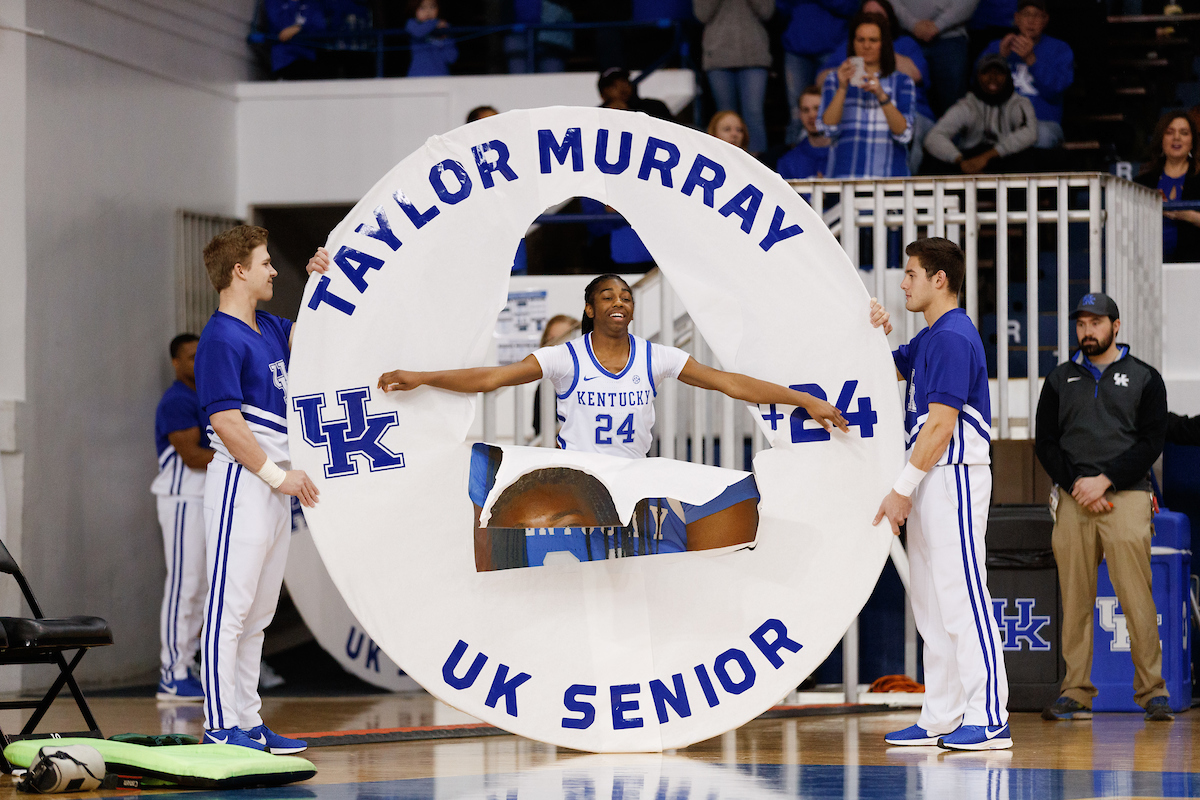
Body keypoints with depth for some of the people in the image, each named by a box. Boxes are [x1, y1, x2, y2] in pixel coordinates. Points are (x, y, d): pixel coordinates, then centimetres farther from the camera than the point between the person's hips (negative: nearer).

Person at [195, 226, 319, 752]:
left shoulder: (267, 329, 14)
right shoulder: (221, 339, -13)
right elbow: (226, 423, -18)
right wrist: (279, 476, -15)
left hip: (275, 484, 10)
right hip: (242, 485, -10)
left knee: (257, 614, 11)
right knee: (230, 606, -9)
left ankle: (248, 722, 15)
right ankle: (219, 727, -9)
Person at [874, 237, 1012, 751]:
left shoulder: (954, 337, -15)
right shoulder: (931, 338, 17)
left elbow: (941, 424, -19)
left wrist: (903, 488, -18)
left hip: (953, 476, -10)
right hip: (931, 479, 10)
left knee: (963, 596, -11)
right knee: (931, 601, 11)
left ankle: (989, 719, -12)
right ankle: (941, 719, 15)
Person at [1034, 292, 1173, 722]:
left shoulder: (1144, 378, 10)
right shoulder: (1060, 379, 17)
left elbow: (1151, 442, 1)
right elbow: (1046, 442, 11)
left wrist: (1104, 479, -10)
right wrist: (1075, 485, -5)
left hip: (1126, 497, -3)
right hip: (1072, 499, 3)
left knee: (1137, 599, -10)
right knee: (1075, 600, 0)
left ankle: (1152, 692, -6)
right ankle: (1076, 694, 2)